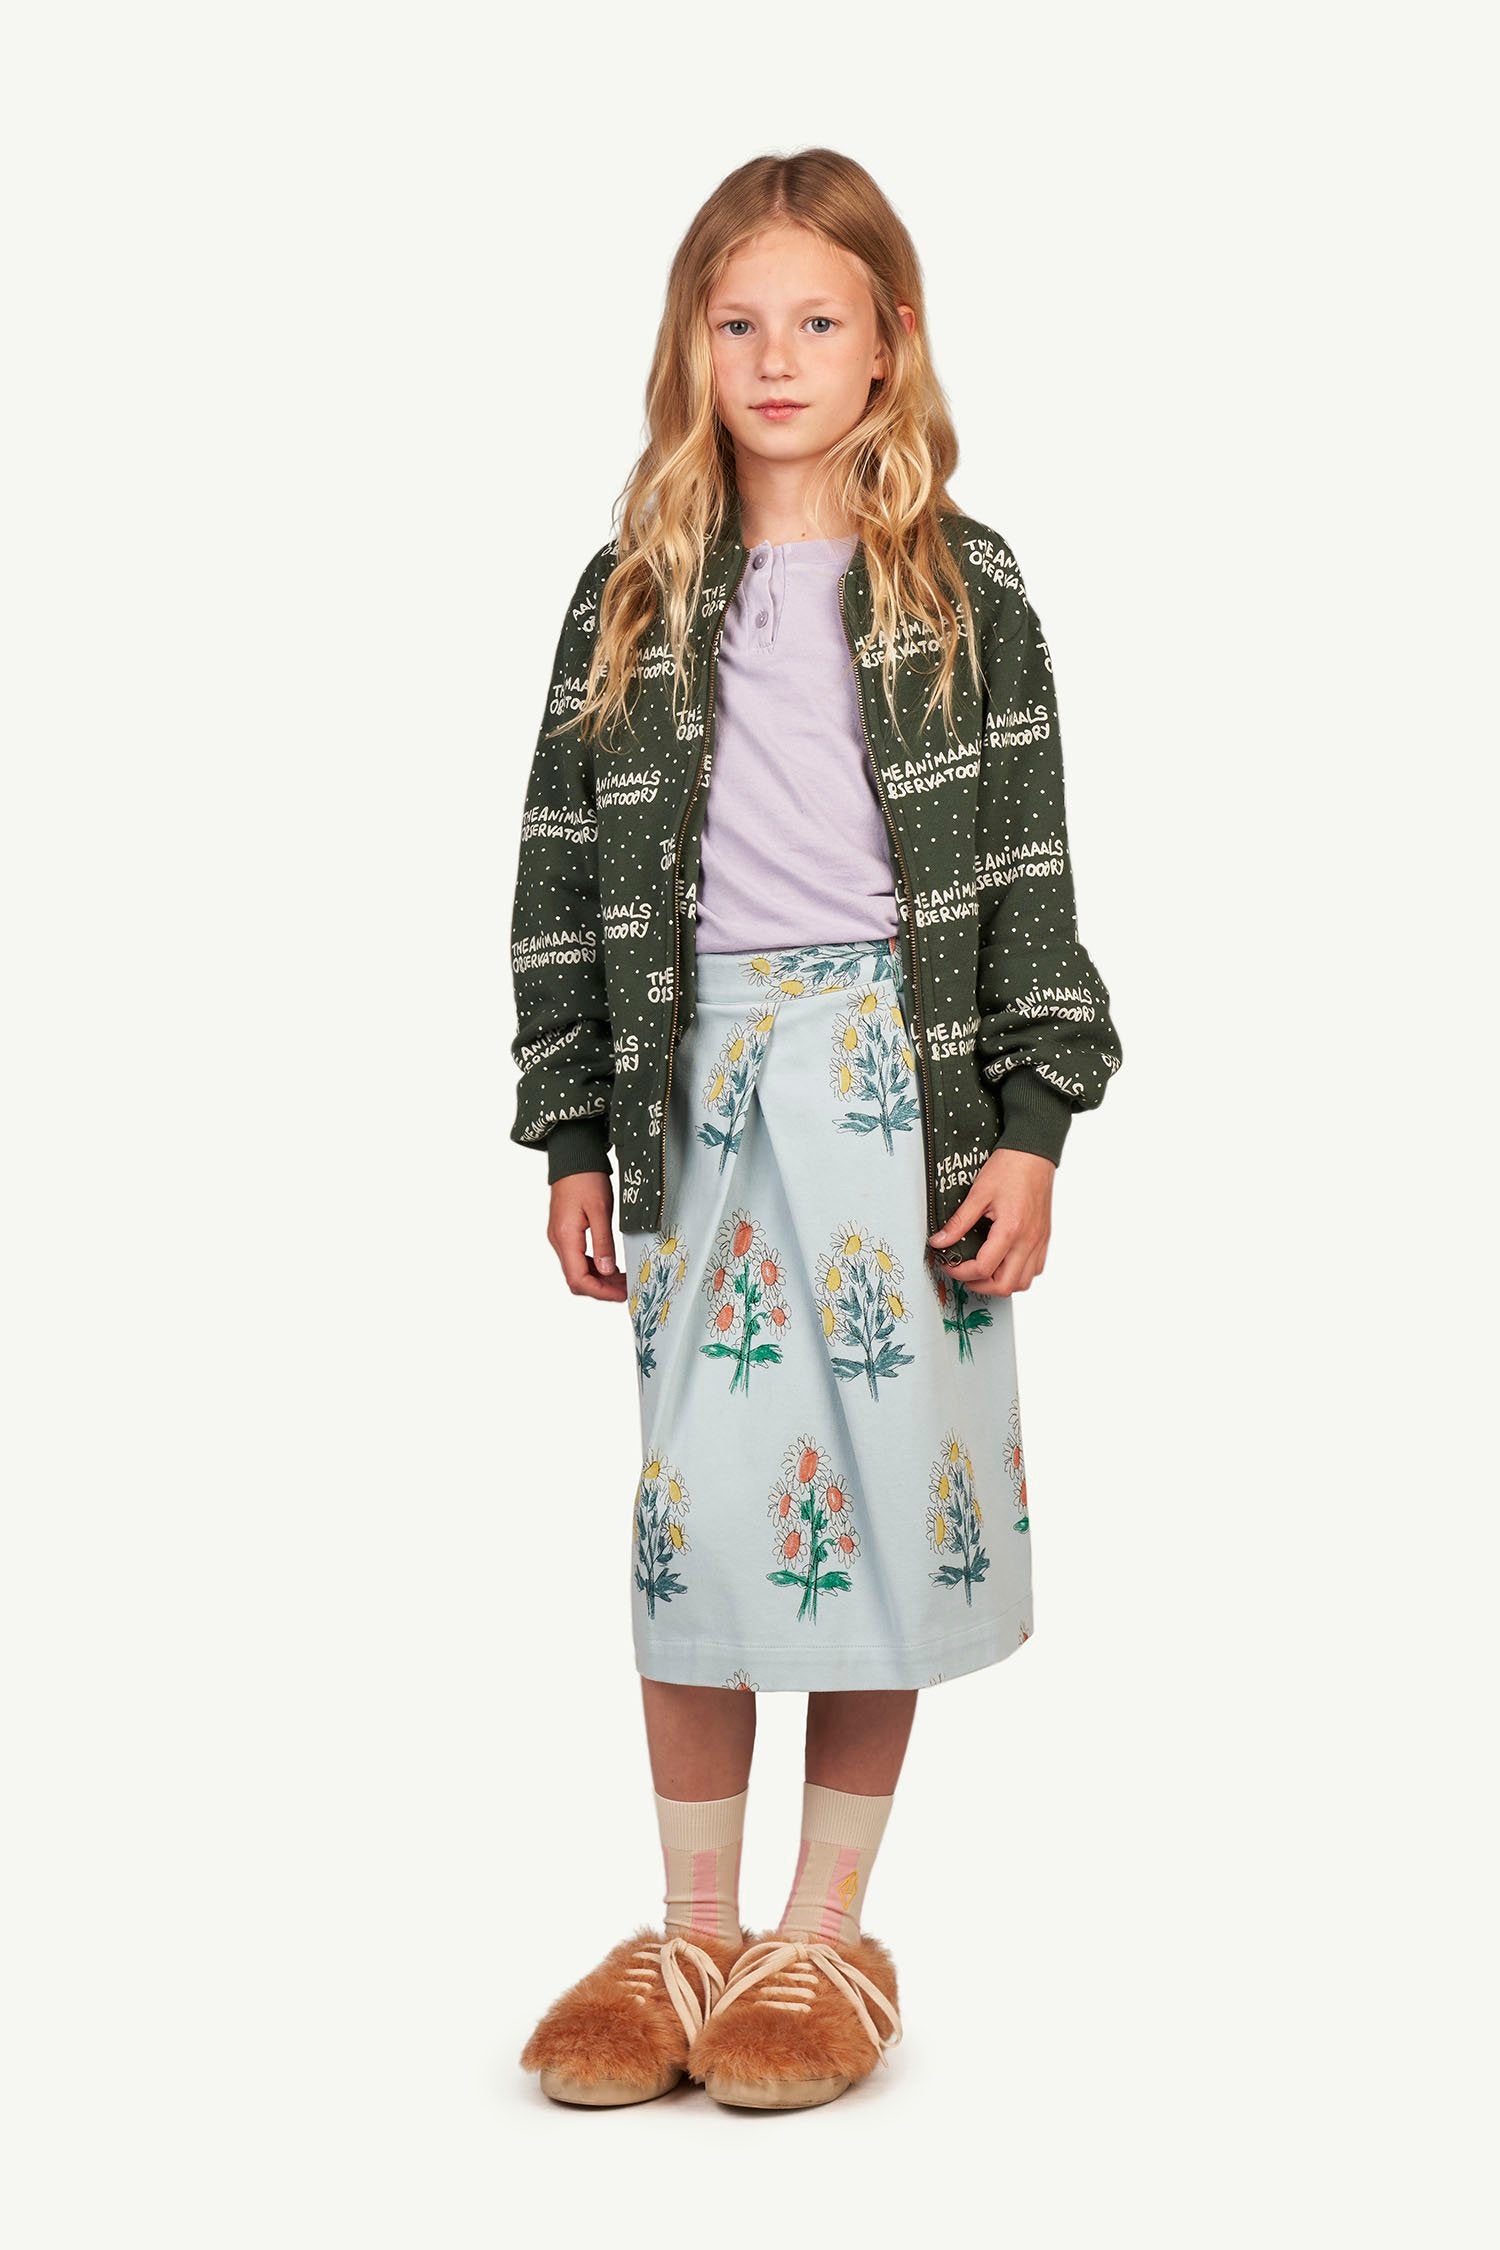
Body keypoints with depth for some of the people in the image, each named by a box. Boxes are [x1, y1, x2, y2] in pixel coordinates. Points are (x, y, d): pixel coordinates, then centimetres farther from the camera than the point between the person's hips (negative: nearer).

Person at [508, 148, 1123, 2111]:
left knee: (888, 1488, 2)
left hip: (906, 1075, -1)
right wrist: (572, 1139, 5)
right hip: (700, 1076, 2)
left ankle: (831, 1935, 16)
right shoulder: (634, 600, 8)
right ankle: (693, 1932, 16)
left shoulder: (964, 589, 3)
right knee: (692, 1500, 2)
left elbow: (1025, 868, 2)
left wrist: (1030, 1127, -5)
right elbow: (569, 878, 8)